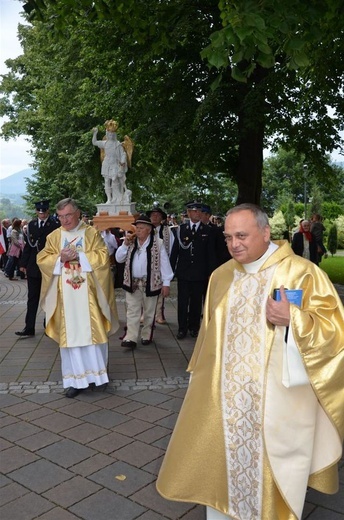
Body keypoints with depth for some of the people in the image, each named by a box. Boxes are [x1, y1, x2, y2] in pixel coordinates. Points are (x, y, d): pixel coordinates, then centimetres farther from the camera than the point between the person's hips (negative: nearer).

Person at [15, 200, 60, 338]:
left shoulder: (55, 225, -8)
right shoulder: (31, 224, 6)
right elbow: (28, 245, 6)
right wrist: (23, 264, 4)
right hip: (33, 266, 4)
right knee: (32, 298, 5)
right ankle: (29, 328, 9)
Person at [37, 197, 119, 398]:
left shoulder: (92, 233, 3)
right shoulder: (54, 236, 9)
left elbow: (103, 256, -6)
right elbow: (42, 259, 4)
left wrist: (79, 256, -15)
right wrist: (60, 258, -14)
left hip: (88, 294, -2)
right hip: (66, 296, 2)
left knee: (92, 332, 1)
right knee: (70, 335, 3)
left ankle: (97, 372, 16)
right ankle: (76, 379, 10)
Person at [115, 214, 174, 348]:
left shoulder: (157, 243, -6)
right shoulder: (131, 242, 7)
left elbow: (164, 263, -6)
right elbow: (119, 259, 6)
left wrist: (166, 283, -10)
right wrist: (125, 244, -7)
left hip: (150, 283, -3)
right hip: (132, 283, 3)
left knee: (149, 312, 11)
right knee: (132, 312, 1)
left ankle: (146, 336, 25)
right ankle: (131, 338, 1)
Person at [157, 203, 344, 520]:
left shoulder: (302, 273, -12)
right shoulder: (222, 276, 5)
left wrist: (293, 319, -29)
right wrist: (200, 373, 18)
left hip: (276, 397, -5)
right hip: (225, 393, 5)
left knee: (271, 467, 12)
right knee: (221, 457, 17)